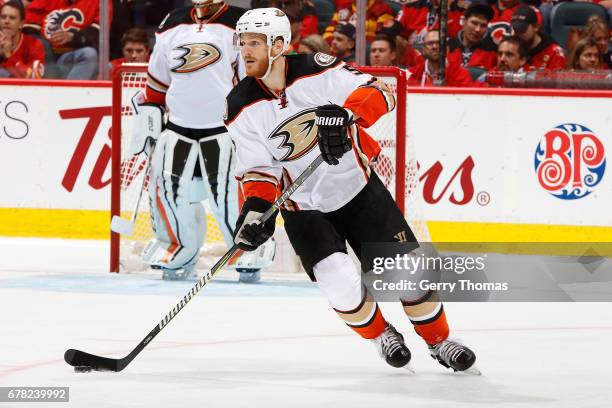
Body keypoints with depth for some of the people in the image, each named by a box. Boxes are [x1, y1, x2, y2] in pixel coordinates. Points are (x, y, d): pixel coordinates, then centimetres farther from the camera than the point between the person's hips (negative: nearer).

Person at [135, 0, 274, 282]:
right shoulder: (172, 25, 11)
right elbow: (158, 79, 20)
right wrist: (148, 113, 13)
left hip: (225, 127, -5)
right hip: (179, 127, 5)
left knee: (228, 190, -13)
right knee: (167, 185, -3)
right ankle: (180, 252, 15)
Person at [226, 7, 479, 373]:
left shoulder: (317, 70, -16)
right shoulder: (243, 108, -10)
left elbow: (378, 93, -20)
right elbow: (259, 169, -6)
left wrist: (346, 114, -38)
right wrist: (256, 207, -23)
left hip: (360, 188, 0)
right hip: (304, 209, 0)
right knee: (342, 287, -18)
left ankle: (439, 341, 22)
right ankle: (381, 336, 13)